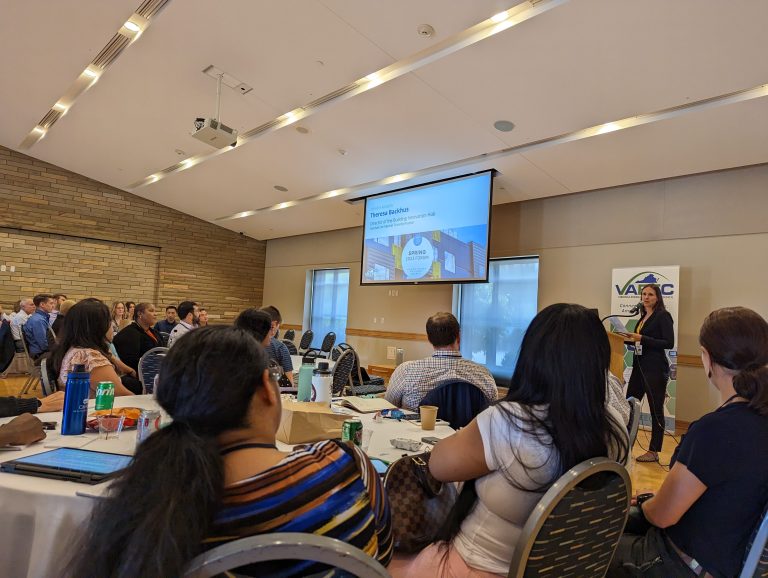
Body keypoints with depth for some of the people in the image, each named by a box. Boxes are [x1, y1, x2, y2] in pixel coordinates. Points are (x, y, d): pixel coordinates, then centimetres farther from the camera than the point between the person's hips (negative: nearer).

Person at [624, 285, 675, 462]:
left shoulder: (663, 316, -7)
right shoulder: (643, 317, 14)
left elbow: (669, 343, -16)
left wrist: (642, 338, -20)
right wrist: (632, 338, 5)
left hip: (655, 369, -8)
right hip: (639, 366, 8)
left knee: (656, 409, 1)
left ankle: (654, 452, 11)